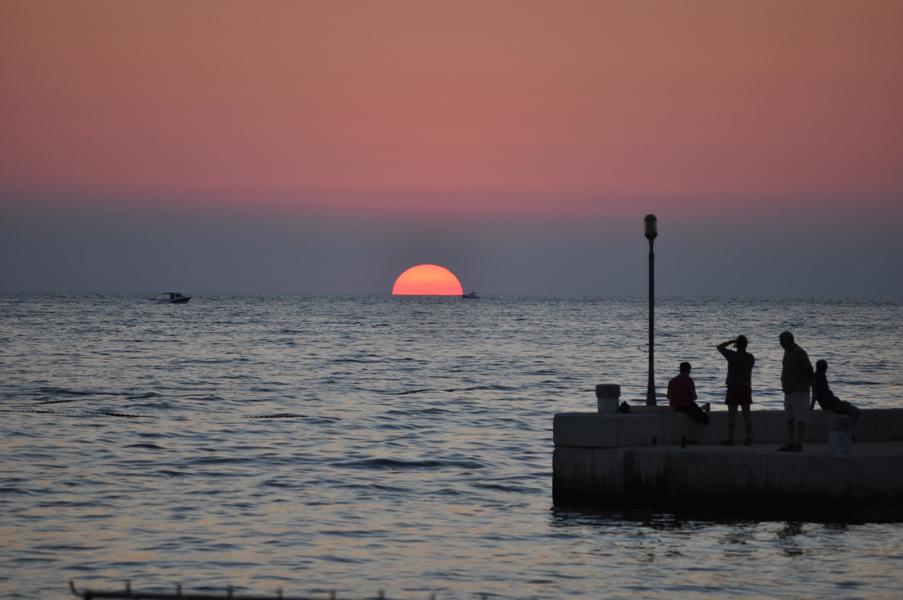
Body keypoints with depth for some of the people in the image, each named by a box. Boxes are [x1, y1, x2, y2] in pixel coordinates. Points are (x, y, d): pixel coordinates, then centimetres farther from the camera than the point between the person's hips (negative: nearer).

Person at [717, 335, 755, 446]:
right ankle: (749, 438, 3)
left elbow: (720, 347, 4)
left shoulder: (732, 355, -11)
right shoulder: (751, 357, 1)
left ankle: (730, 438, -4)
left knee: (732, 414, -3)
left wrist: (732, 341, 11)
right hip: (746, 387, 4)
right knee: (747, 414, 5)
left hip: (733, 387, -4)